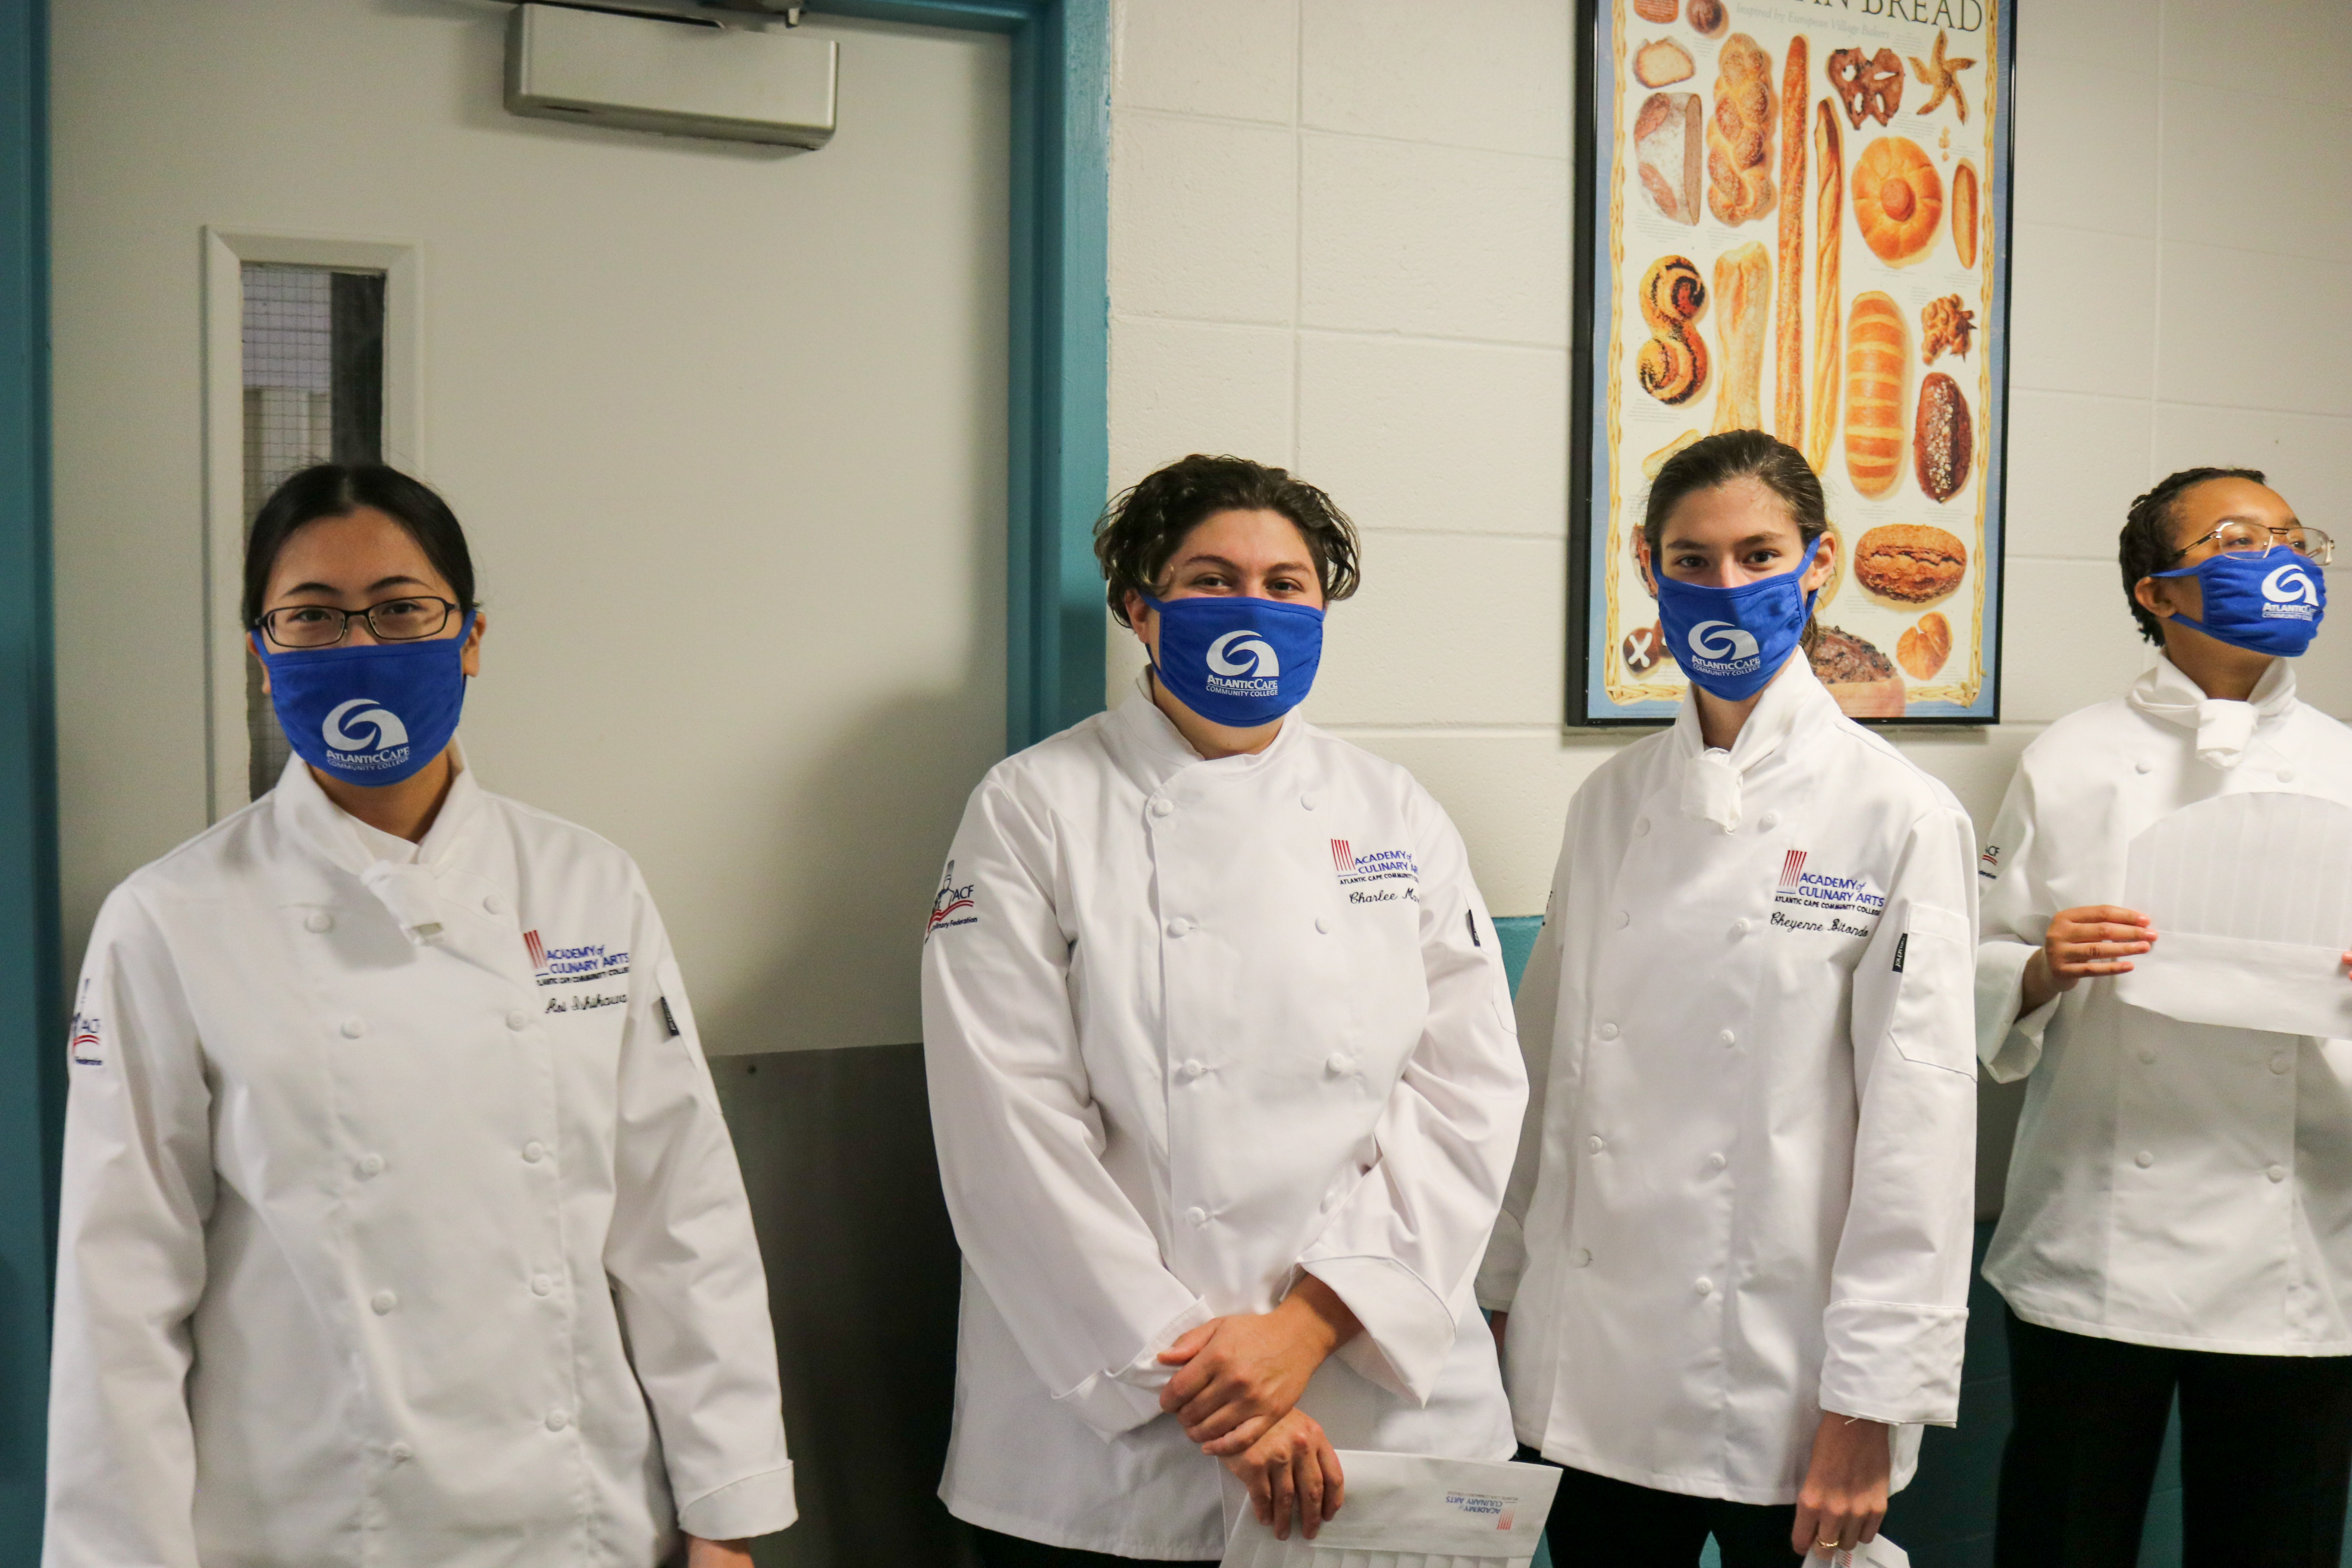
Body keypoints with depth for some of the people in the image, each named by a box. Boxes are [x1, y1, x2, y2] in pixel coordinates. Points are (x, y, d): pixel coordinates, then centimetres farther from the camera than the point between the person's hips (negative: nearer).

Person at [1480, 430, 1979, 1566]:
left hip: (1780, 1380, -4)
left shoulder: (1897, 815, -8)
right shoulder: (1611, 803, 7)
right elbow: (1550, 1065, 10)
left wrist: (1868, 1407, -11)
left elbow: (1917, 1123, -10)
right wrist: (1507, 1292, 9)